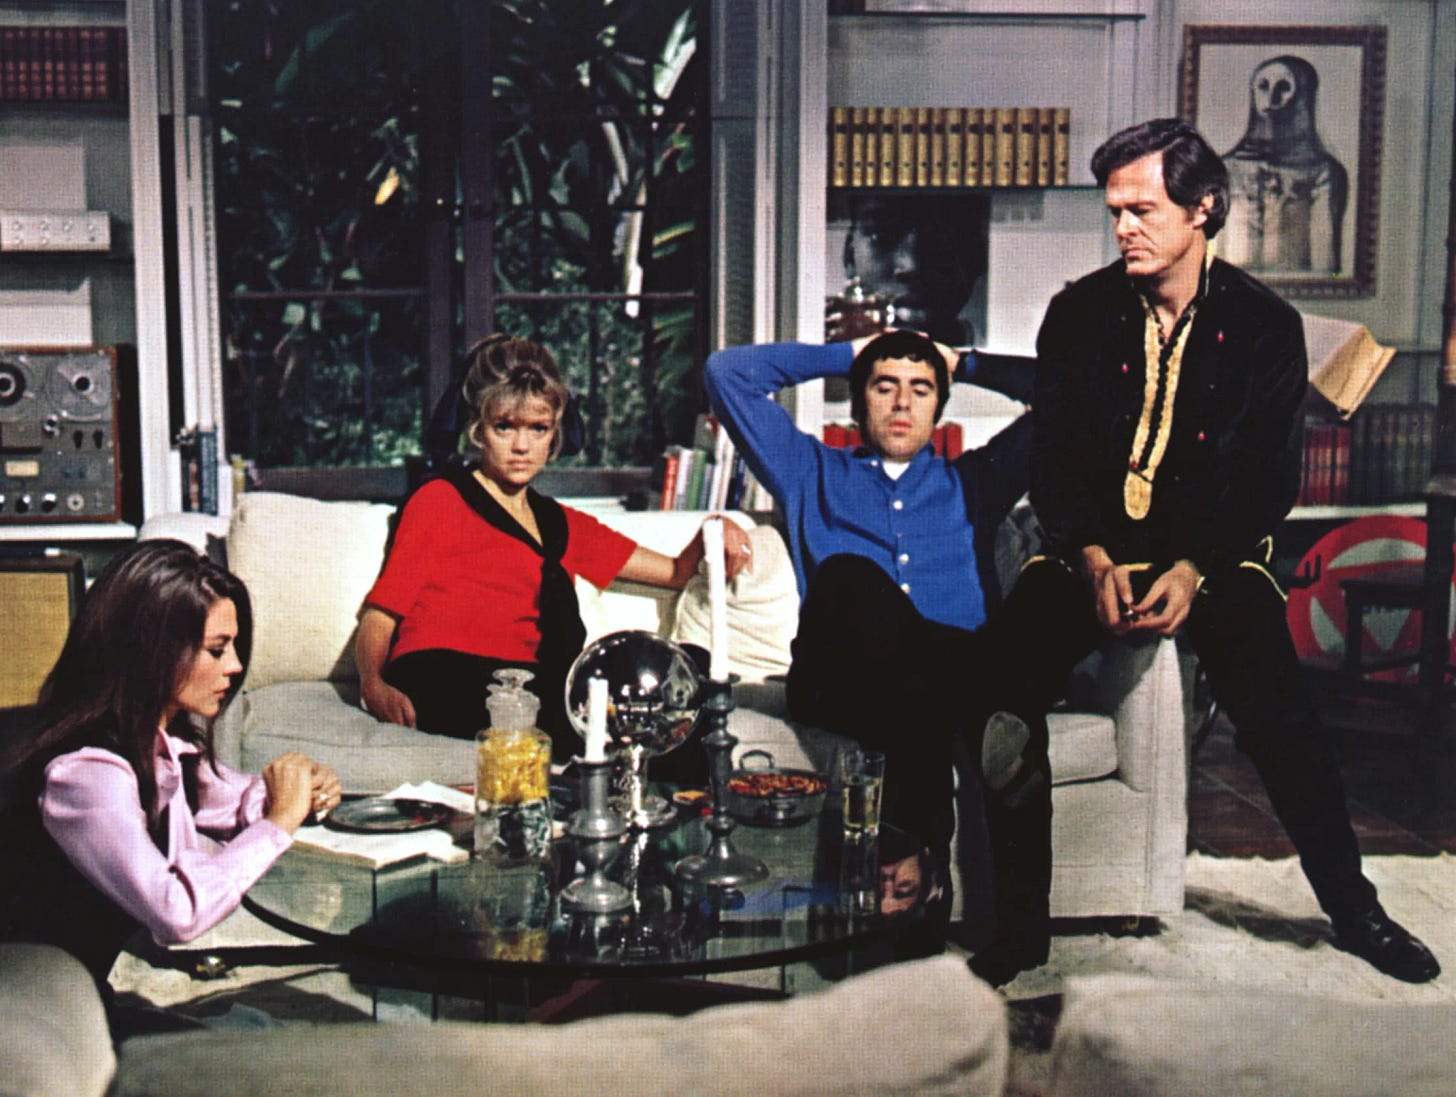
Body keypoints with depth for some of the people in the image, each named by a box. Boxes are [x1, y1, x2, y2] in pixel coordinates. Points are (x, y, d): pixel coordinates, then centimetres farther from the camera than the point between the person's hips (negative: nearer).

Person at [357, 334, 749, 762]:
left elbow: (676, 571, 33)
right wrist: (375, 686, -13)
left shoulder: (563, 525, 32)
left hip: (522, 687, 5)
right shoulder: (440, 500, 17)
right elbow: (379, 614, 8)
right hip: (438, 679, -4)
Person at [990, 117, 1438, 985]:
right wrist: (1095, 559, -15)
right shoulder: (1079, 315, 5)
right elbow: (1053, 461, 1)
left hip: (1214, 553, -1)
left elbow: (1269, 481, -3)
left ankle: (1352, 907, 0)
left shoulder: (1266, 326, 0)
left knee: (1278, 709, -23)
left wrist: (1192, 572, -18)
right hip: (1093, 547, 2)